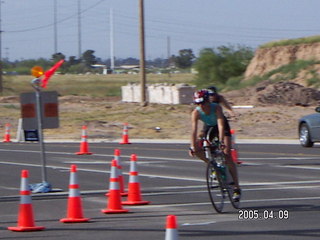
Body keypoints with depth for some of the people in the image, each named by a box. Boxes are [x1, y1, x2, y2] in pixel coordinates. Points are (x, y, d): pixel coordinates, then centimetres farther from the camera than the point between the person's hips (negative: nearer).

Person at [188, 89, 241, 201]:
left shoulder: (216, 108, -34)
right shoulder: (196, 112, -27)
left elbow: (221, 125, -43)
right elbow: (194, 129, -32)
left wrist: (221, 142, -54)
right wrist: (193, 146, -42)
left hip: (223, 129, -4)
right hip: (209, 128, 4)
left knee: (227, 156, -14)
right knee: (197, 150, -18)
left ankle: (236, 188, -10)